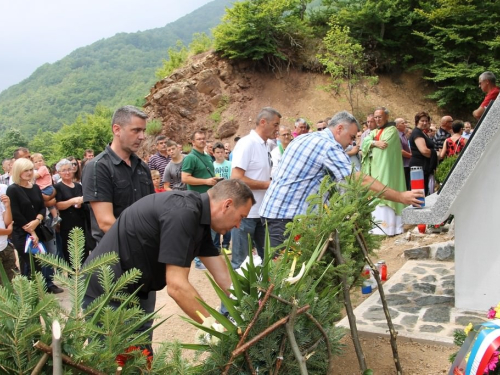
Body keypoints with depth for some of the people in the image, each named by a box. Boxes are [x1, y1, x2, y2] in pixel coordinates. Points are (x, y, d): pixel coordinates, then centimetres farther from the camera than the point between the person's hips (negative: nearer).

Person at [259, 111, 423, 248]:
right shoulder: (329, 146, -13)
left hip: (274, 209, 10)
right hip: (286, 215, -10)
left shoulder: (305, 138, 15)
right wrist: (401, 197, -12)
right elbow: (361, 181, -17)